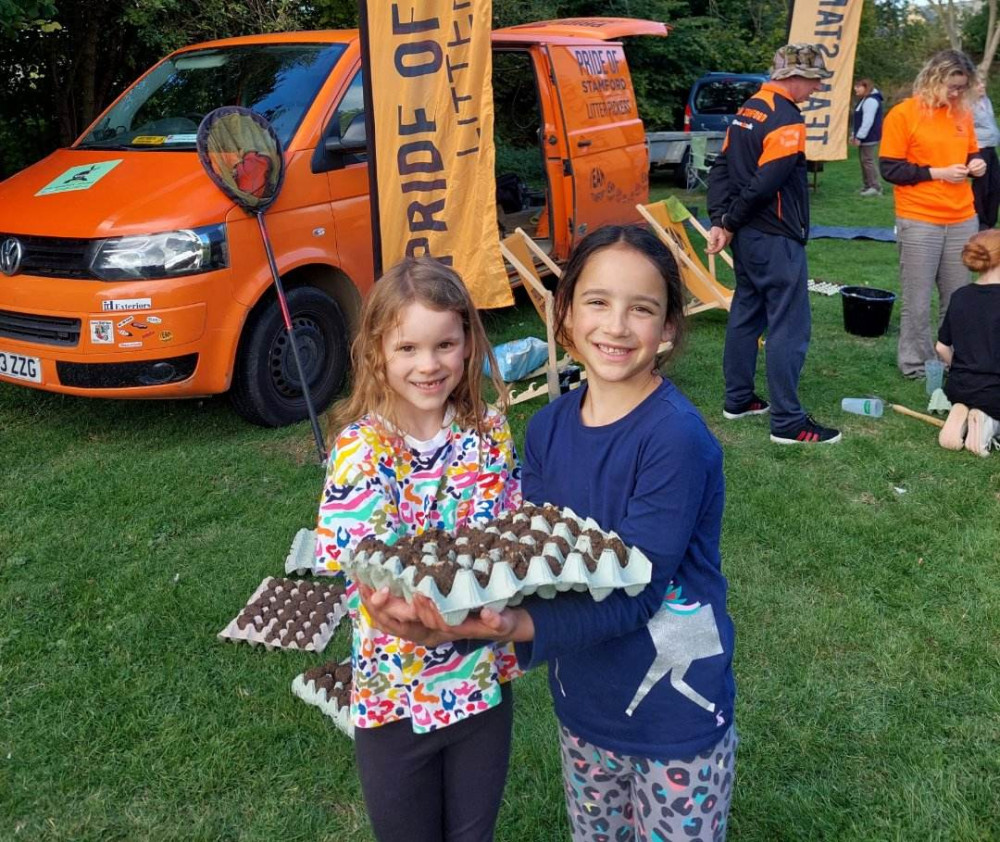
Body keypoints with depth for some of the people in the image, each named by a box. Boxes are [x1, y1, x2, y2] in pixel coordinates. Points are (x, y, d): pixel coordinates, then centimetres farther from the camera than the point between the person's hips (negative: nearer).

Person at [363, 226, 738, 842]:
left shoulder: (677, 438, -24)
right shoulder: (549, 428, -5)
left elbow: (632, 594, -27)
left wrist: (518, 626, -42)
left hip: (678, 719, -5)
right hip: (584, 704, 5)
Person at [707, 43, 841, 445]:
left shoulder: (748, 110, 11)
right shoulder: (787, 121, -18)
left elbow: (722, 168, 8)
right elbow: (763, 184, -21)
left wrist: (720, 221, 0)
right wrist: (729, 224, -8)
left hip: (747, 237, 10)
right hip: (776, 242, -10)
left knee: (746, 314, 17)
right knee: (789, 328, -5)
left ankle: (738, 399, 27)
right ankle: (788, 422, 0)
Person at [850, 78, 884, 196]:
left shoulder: (871, 101, -17)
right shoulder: (864, 100, 17)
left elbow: (868, 121, -23)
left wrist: (859, 137, -22)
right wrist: (855, 135, 20)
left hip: (870, 139, -11)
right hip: (864, 138, 11)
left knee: (869, 161, -10)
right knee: (864, 161, 13)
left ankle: (875, 187, -8)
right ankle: (866, 186, 20)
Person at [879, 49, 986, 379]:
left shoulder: (962, 113, 11)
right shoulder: (903, 114, -5)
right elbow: (890, 169, -8)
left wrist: (975, 163, 1)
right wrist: (937, 173, -15)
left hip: (962, 221, 5)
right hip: (919, 222, -5)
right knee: (917, 301, 1)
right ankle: (915, 364, 14)